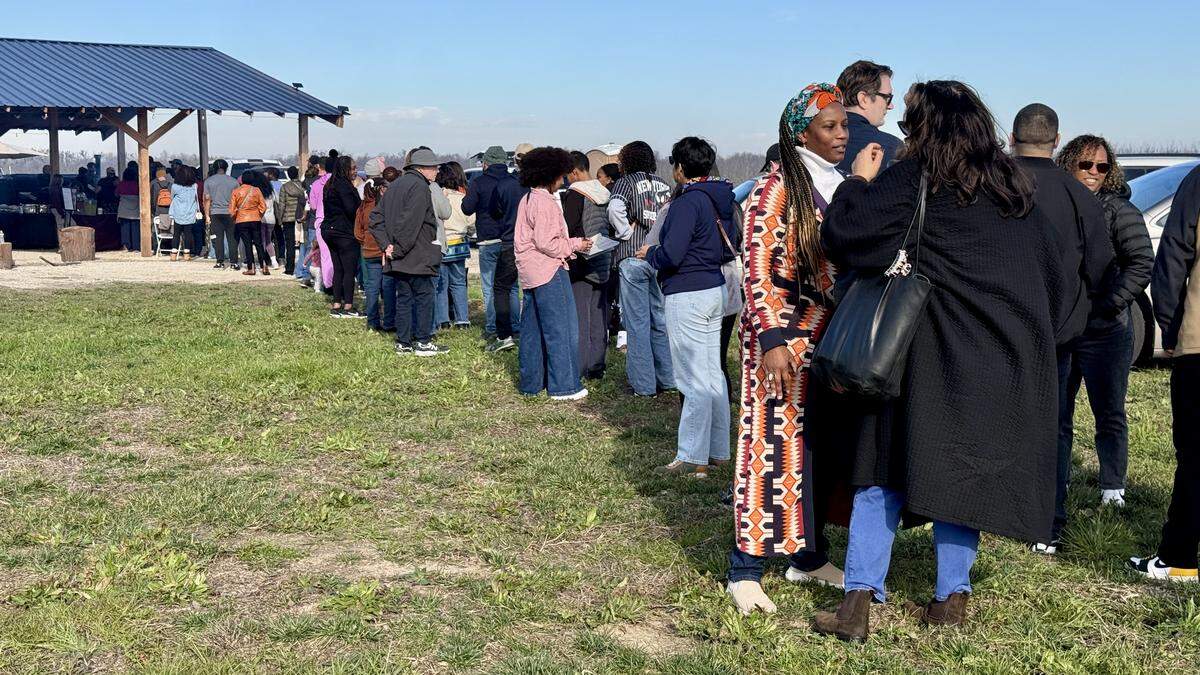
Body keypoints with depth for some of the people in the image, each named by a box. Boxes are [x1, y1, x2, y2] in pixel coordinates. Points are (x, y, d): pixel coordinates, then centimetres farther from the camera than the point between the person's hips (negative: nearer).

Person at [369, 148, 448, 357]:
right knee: (424, 296, 1)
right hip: (417, 257, -8)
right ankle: (423, 342, 4)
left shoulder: (395, 185, 16)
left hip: (398, 258, 8)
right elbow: (410, 222, -22)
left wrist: (386, 245, 6)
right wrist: (399, 249, -15)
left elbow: (376, 218, 14)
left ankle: (403, 343, 14)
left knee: (403, 297, 11)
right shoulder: (420, 187, -13)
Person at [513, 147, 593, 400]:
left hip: (531, 273, 10)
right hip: (549, 272, -10)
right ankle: (564, 386, -1)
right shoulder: (545, 203, -15)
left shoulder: (526, 200, 15)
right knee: (560, 330, -4)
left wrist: (570, 243, 13)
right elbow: (546, 243, -20)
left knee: (532, 330, 13)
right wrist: (575, 245, -7)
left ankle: (530, 382, 19)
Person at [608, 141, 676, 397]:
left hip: (634, 258, -5)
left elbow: (615, 208, -23)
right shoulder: (663, 185, 10)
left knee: (638, 323, 1)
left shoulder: (626, 182, -5)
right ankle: (667, 378, 20)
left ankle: (644, 385, 4)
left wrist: (626, 232, -10)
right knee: (661, 319, 14)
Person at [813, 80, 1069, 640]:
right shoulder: (1015, 188, 9)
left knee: (885, 468, 3)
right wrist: (1029, 340, 22)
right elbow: (1054, 273, 14)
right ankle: (952, 597, 17)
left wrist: (859, 180, 1)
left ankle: (859, 601, -1)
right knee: (964, 468, 13)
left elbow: (840, 232, -16)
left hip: (928, 357, -4)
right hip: (1004, 361, 4)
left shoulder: (913, 178, -7)